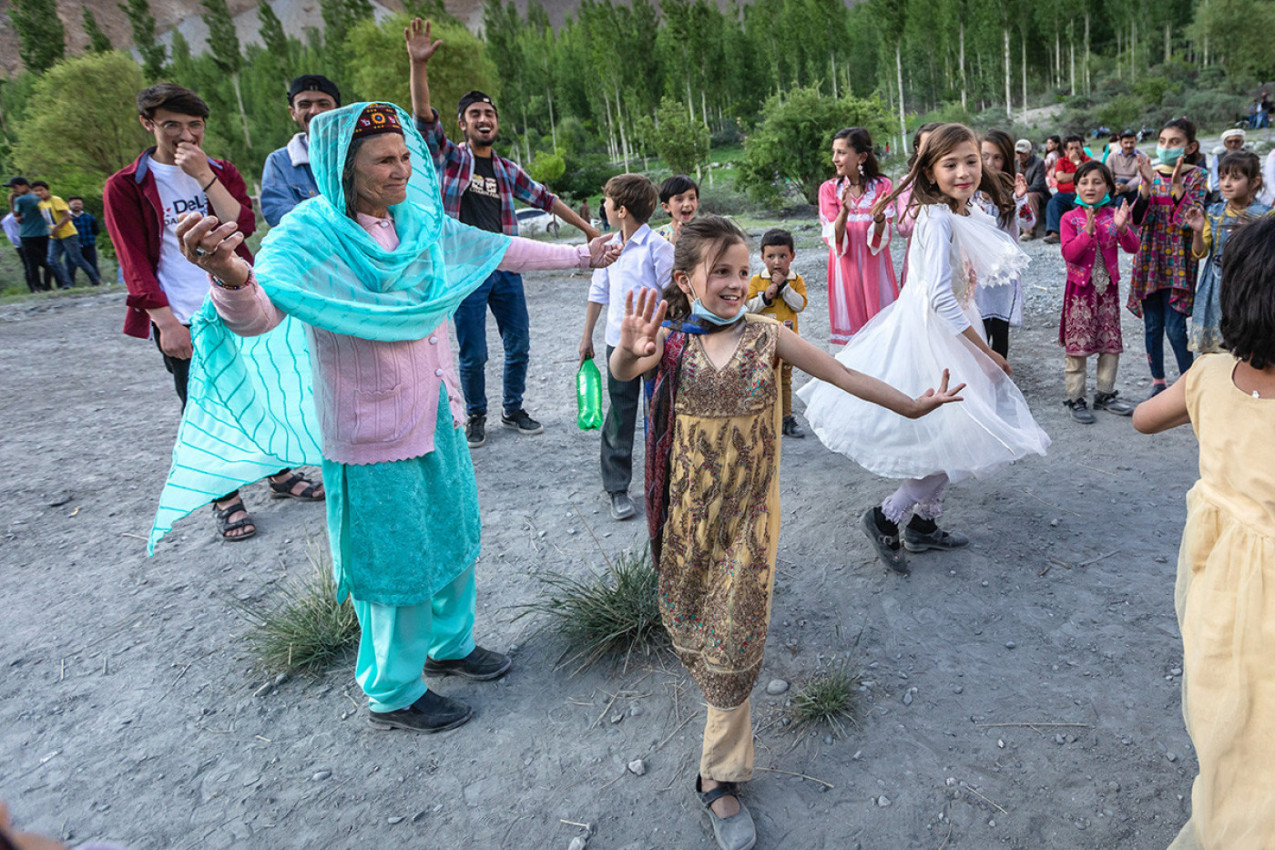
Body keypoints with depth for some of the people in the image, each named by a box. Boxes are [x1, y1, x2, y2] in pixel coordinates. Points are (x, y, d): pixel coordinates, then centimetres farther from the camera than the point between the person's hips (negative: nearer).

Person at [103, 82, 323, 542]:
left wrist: (205, 175, -16)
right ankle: (226, 498, 18)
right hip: (182, 319, -3)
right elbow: (134, 263, -5)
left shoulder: (221, 172, 10)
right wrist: (166, 322, -13)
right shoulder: (125, 187, -1)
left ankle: (281, 474, 28)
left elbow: (244, 224, -8)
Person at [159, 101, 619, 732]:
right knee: (398, 564, 5)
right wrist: (230, 277, -57)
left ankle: (450, 644, 46)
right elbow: (259, 313, -34)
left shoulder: (419, 222, 1)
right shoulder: (310, 235, -18)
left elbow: (498, 250, 13)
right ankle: (392, 695, 29)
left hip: (437, 415, 7)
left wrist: (578, 255, 21)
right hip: (373, 437, -7)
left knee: (454, 536, 21)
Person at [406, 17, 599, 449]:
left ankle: (513, 410, 27)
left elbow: (545, 198, 19)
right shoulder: (449, 157, 2)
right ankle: (476, 416, 21)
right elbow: (425, 117, -13)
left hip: (506, 269, 4)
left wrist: (586, 227, 19)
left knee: (519, 346, 9)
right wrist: (419, 64, -27)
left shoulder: (508, 170, 13)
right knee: (473, 354, 1)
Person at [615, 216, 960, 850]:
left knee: (733, 640, 0)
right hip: (688, 510, 1)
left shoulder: (765, 335, -6)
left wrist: (911, 405, 6)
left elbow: (841, 375, 1)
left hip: (747, 511, -1)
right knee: (688, 622, 19)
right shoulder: (671, 340, -7)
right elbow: (624, 370, -27)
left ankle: (720, 777, 15)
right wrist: (629, 352, -50)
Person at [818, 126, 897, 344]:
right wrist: (844, 211, -26)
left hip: (874, 266, 0)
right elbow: (833, 238, -8)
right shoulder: (829, 189, 1)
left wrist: (879, 218, -27)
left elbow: (882, 237, -6)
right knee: (851, 317, 3)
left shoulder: (882, 186, 1)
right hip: (846, 267, 0)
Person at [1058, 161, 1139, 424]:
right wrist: (1088, 232, -28)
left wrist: (1122, 227, -22)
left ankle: (1105, 394, 22)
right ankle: (1075, 399, 7)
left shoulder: (1114, 215, 5)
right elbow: (1069, 254, -15)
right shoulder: (1070, 219, -4)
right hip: (1081, 289, -4)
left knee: (1111, 344, 9)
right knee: (1078, 345, -2)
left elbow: (1133, 247, -4)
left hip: (1108, 287, 4)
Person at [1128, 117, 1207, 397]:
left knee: (1175, 327, -7)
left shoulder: (1196, 176, -3)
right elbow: (1137, 219, -3)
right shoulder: (1152, 173, 7)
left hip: (1178, 260, -4)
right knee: (1153, 325, 9)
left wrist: (1177, 184, -22)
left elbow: (1192, 220, -14)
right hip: (1150, 258, 4)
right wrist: (1147, 184, -15)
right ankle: (1158, 381, 23)